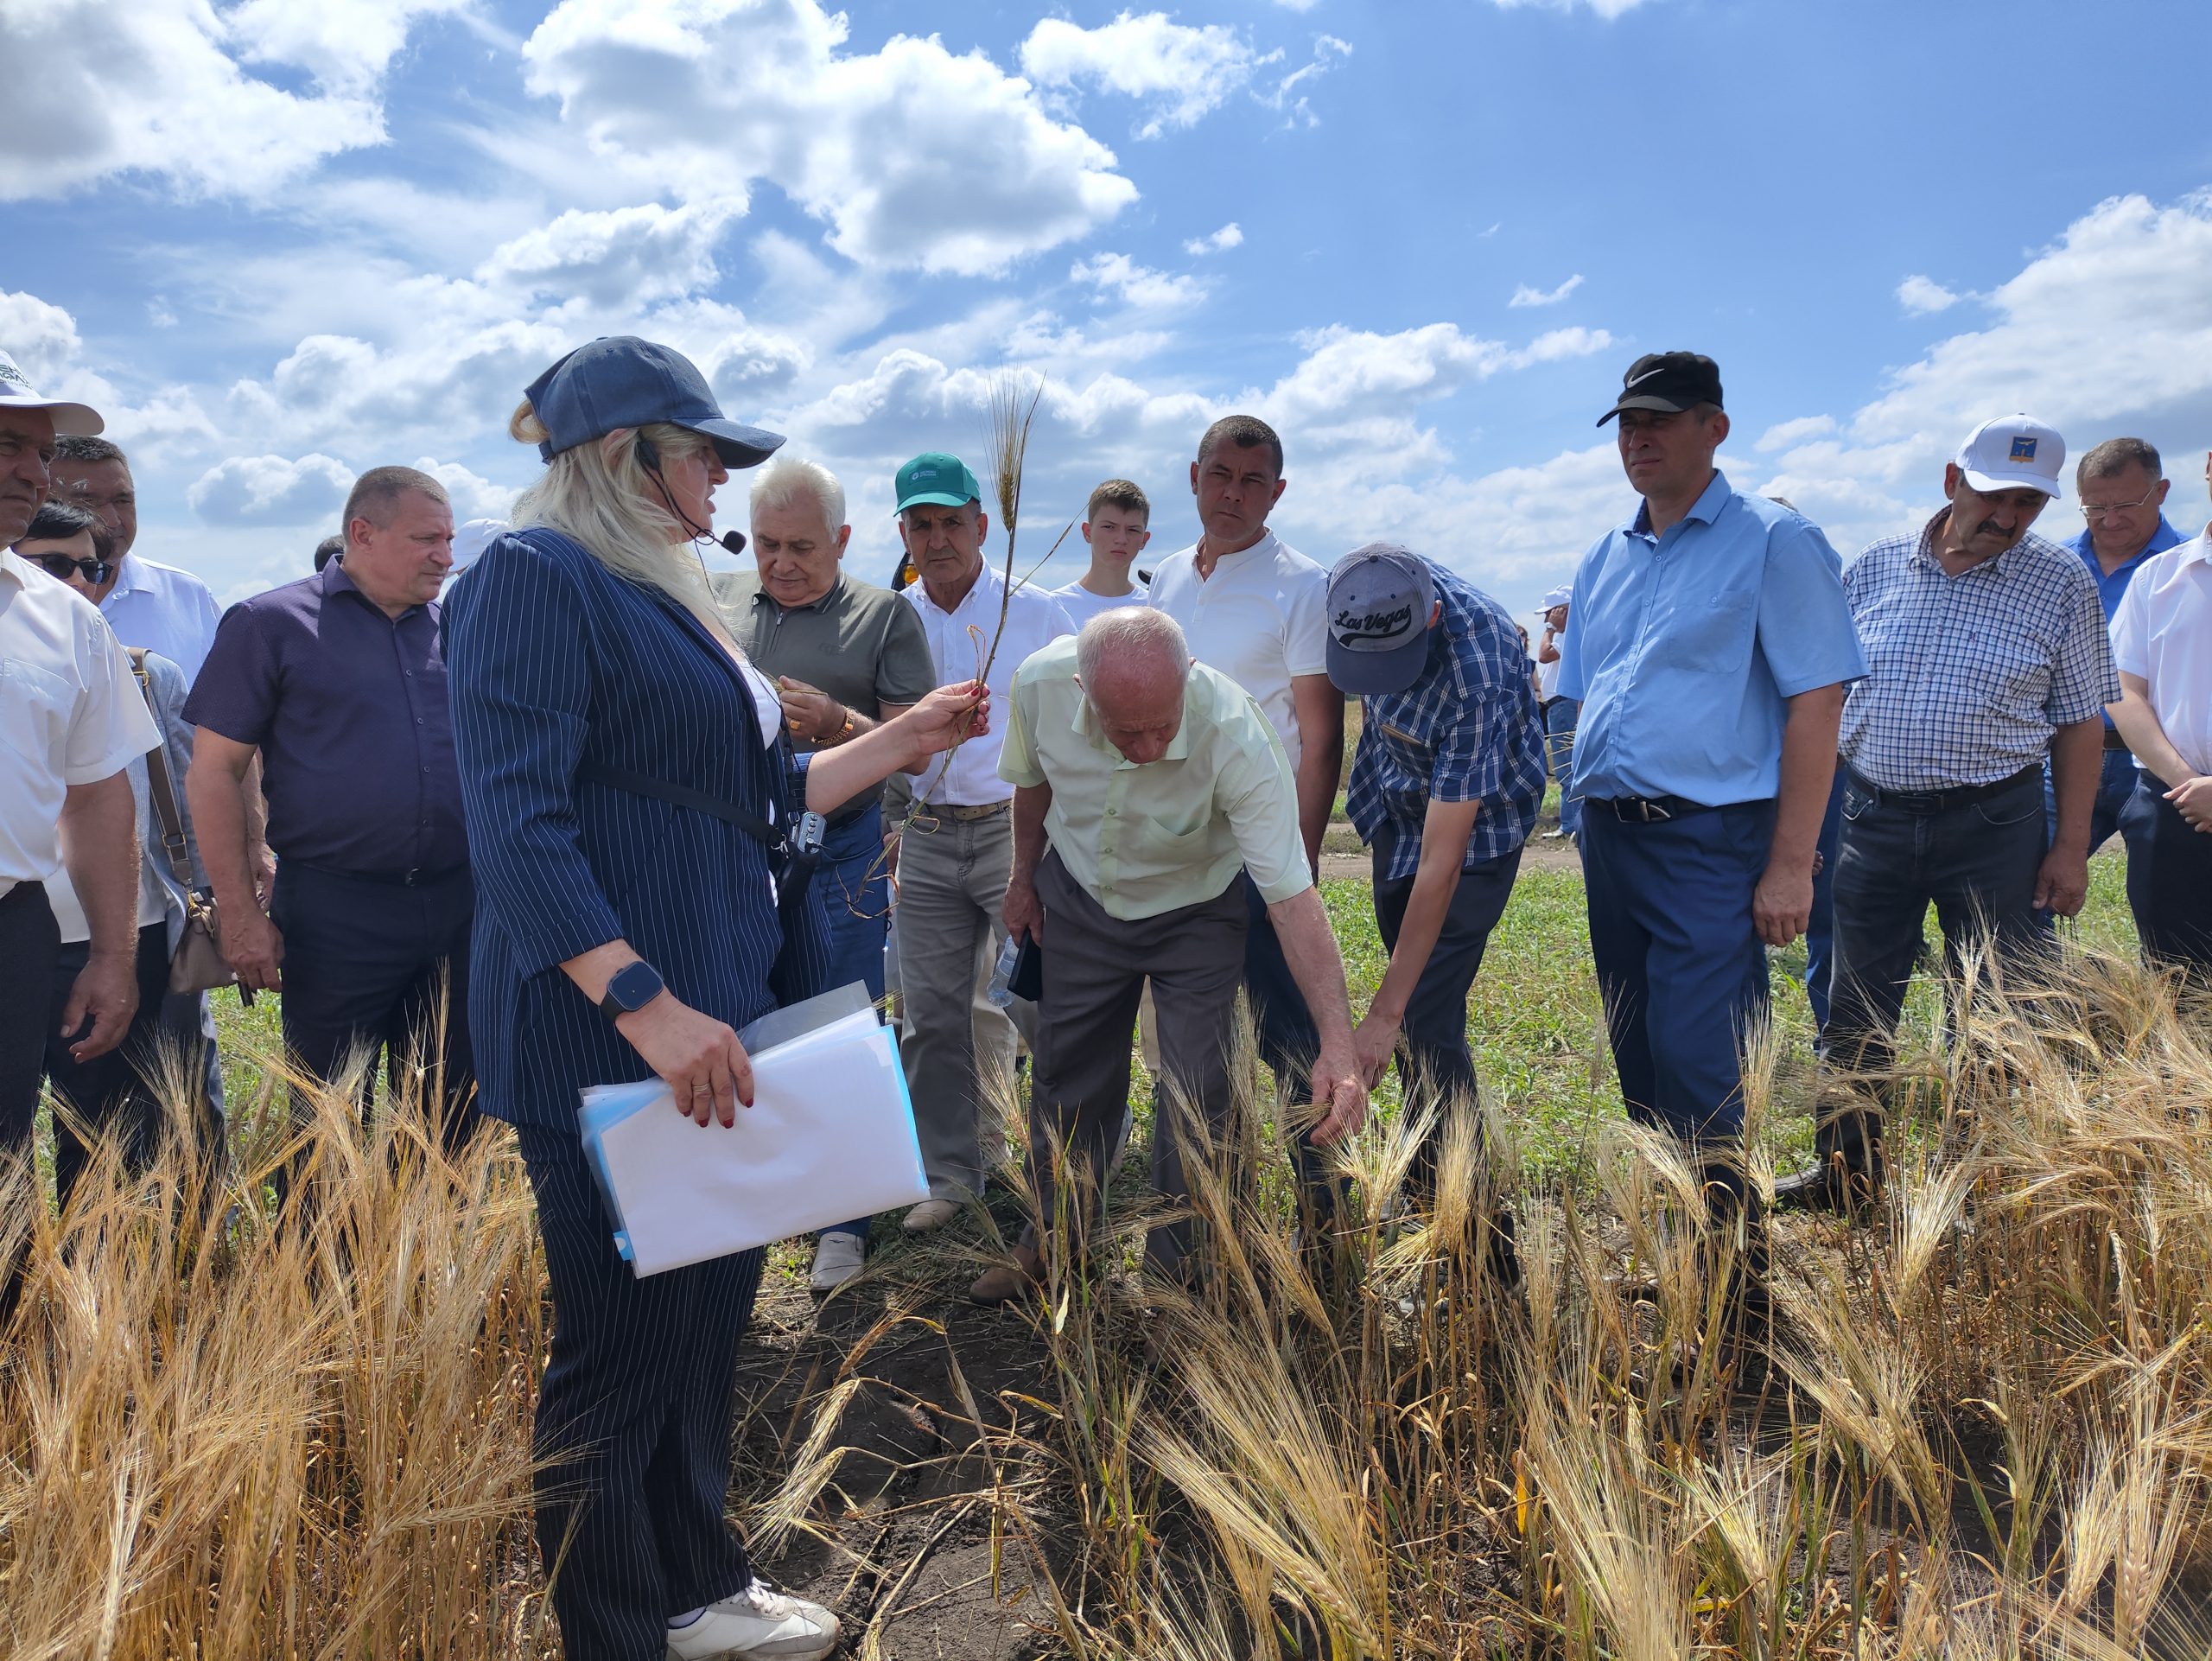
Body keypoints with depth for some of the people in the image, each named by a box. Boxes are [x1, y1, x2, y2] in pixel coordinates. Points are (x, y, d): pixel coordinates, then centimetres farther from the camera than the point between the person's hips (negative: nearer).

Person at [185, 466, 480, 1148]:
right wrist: (241, 916, -8)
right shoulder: (271, 624, -1)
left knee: (452, 1118, 12)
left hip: (459, 907, 4)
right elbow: (213, 773, -3)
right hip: (335, 913, -3)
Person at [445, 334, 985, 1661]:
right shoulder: (538, 576, -10)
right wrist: (646, 1004, -27)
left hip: (714, 1022, 9)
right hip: (612, 1038, -9)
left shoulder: (669, 594, 18)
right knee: (626, 1346, 3)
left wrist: (908, 735, 20)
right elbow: (517, 819, -20)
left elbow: (758, 799, 22)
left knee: (712, 1313, 18)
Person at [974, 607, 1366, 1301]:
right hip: (1079, 899, 3)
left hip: (1196, 913, -3)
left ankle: (1177, 1269, 18)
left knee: (1197, 1098, -4)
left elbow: (1294, 899, -39)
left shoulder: (1237, 738, -39)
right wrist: (1023, 878, 10)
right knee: (1068, 1077, 14)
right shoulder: (1040, 683, -29)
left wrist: (1338, 1042, -46)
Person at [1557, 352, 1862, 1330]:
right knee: (1640, 1063, 13)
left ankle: (1733, 1294, 5)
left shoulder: (1771, 541, -5)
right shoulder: (1605, 560, 16)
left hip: (1711, 843, -7)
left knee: (1697, 1075, -10)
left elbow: (1815, 701, -11)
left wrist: (1791, 864, -16)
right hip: (1611, 835, 7)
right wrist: (1591, 828, 14)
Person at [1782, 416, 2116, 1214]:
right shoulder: (1874, 568, 2)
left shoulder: (2060, 584, -1)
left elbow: (2080, 722, 1)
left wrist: (2072, 844, -4)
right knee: (1855, 1009, 9)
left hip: (1996, 824, -1)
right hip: (1875, 815, 2)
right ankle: (1845, 1171, 24)